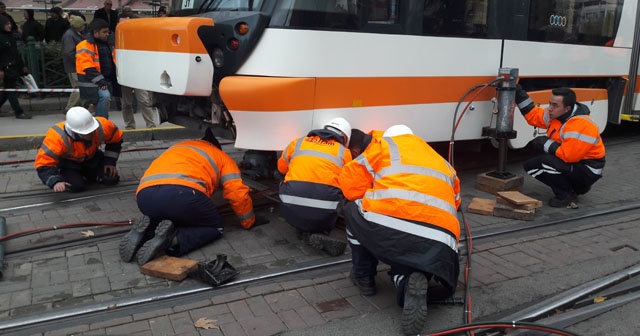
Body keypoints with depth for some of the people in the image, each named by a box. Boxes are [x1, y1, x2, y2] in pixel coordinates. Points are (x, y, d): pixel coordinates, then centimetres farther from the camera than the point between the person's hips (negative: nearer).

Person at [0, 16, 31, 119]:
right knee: (11, 90, -3)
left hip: (14, 67, 8)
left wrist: (22, 66, 19)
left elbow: (16, 53, 20)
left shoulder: (10, 36, 15)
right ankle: (19, 112, -1)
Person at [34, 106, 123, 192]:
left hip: (92, 158, 3)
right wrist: (55, 182, -50)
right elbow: (43, 164, -35)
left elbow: (116, 139, -7)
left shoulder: (102, 126, -30)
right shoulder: (58, 137, -38)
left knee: (111, 178, -12)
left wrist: (110, 162, -7)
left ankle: (87, 174, 19)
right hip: (68, 162, -3)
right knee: (76, 186, -25)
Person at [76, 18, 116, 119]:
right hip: (91, 83, -9)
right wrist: (99, 80, -23)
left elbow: (112, 63, 23)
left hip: (106, 81, 9)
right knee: (105, 96, -28)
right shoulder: (85, 46, -12)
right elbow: (88, 68, -19)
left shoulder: (107, 44, 16)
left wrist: (112, 79, 13)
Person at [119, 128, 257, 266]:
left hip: (144, 194, 6)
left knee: (172, 218, 35)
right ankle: (172, 239, -10)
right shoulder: (222, 157, 28)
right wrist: (248, 222, 33)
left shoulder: (176, 147, 41)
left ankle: (146, 231, 2)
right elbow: (238, 194, 17)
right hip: (183, 192, -6)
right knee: (215, 227, 19)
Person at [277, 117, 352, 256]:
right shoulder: (344, 152, 12)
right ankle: (320, 234, 3)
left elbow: (282, 168, 31)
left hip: (292, 210, 1)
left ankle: (306, 233, 6)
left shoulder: (298, 143, 17)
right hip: (324, 214, -1)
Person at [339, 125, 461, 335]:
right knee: (403, 263, 33)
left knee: (353, 210, 29)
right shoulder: (443, 163, 35)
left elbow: (350, 183, 17)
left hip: (386, 225, -3)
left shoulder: (384, 145, 22)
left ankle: (363, 277, 31)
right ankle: (409, 280, -3)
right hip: (438, 243, 3)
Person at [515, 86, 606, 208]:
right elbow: (533, 115, 8)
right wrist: (519, 93, 0)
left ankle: (568, 197, -10)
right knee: (530, 166, 4)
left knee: (546, 161, -30)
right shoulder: (555, 114, -3)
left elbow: (567, 155, -33)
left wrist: (545, 143, -19)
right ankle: (571, 187, 11)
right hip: (571, 163, 10)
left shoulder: (580, 125, -29)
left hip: (587, 171, -9)